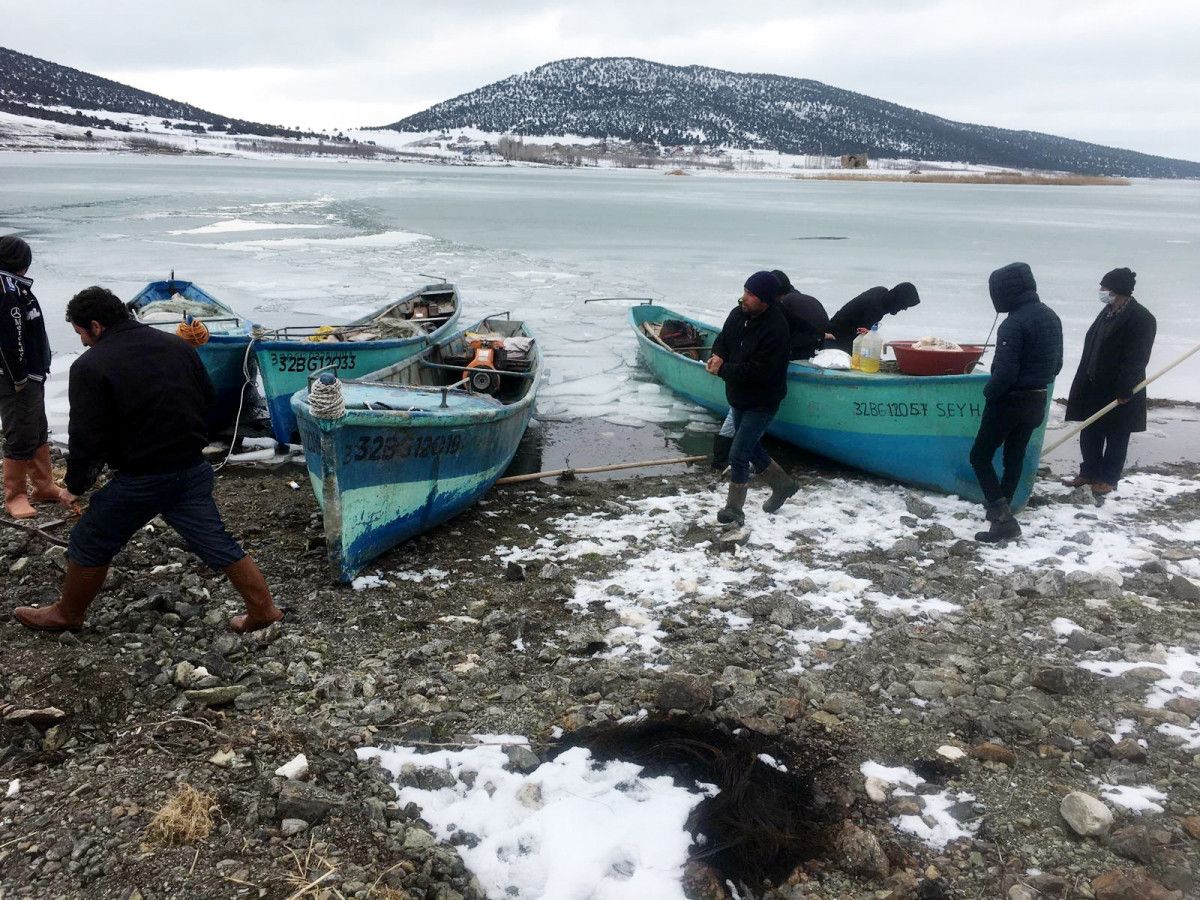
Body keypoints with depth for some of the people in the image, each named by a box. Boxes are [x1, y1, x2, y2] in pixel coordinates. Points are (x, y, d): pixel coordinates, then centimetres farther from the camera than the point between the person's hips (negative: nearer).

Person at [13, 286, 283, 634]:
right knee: (217, 543, 12)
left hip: (138, 480, -5)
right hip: (192, 471, 5)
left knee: (90, 544, 16)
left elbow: (86, 437, -13)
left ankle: (67, 614, 33)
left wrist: (75, 485, 1)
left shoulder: (90, 366, -12)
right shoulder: (177, 345, 6)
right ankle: (262, 609, 14)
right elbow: (208, 398, 12)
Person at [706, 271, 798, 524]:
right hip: (739, 397, 9)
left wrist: (723, 370, -24)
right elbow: (723, 339, 10)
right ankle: (783, 484, 41)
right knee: (751, 448, 22)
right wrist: (718, 355, -13)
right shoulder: (738, 313, -5)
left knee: (738, 455, -9)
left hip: (761, 402, -8)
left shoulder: (776, 329, -28)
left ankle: (734, 510, 6)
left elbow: (759, 371, -30)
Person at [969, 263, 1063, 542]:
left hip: (1009, 401, -9)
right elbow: (1056, 362, 14)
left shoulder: (1014, 324, -23)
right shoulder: (1051, 317, 6)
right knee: (1015, 455, 19)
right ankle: (1000, 506, 32)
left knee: (980, 456, 0)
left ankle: (1003, 519, -7)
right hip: (1037, 401, 9)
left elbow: (1004, 372, -25)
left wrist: (989, 392, -8)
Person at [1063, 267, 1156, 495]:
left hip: (1118, 392, -7)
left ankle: (1108, 479, 16)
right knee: (1089, 433, 13)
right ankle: (1089, 472, 26)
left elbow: (1136, 359, -19)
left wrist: (1125, 391, -20)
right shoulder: (1108, 312, 9)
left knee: (1116, 437, 7)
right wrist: (1084, 381, 13)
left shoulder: (1141, 318, -16)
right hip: (1094, 387, 8)